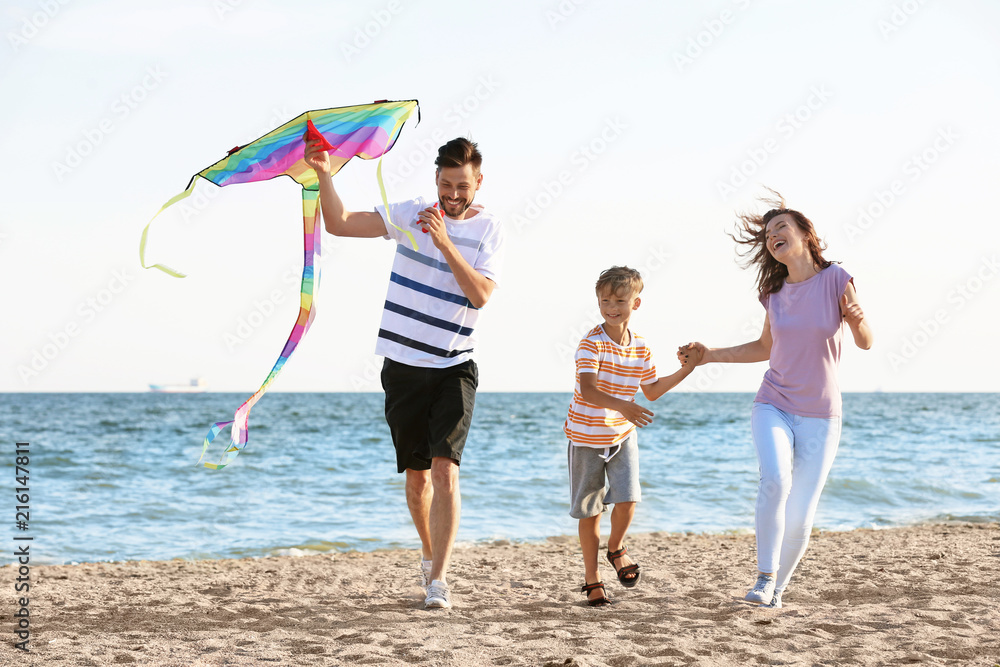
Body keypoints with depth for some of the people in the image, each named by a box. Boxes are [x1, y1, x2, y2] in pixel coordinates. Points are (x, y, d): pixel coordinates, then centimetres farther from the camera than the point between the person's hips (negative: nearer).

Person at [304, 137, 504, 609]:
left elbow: (481, 294, -16)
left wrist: (444, 243, -25)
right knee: (416, 475, 10)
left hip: (454, 368, -2)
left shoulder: (489, 230, -1)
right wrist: (323, 175, -15)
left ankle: (439, 579, -18)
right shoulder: (411, 214, 3)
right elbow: (339, 224, -2)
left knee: (445, 469, -17)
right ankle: (430, 552, 33)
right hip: (403, 366, 2)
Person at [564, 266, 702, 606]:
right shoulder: (592, 343, -19)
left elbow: (651, 390, 13)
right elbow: (587, 391, -31)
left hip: (622, 435, 3)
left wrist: (687, 369, 7)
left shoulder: (640, 346, 0)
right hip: (587, 436, -3)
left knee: (627, 499, -13)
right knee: (590, 510, 5)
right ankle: (592, 579, 20)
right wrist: (622, 406, -46)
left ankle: (616, 548, 19)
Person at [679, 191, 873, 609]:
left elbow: (865, 343, -3)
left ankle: (777, 590, 17)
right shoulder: (775, 293, 3)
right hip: (773, 406, 1)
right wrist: (710, 355, 11)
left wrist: (857, 319, -25)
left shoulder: (836, 280, -7)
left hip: (820, 416, -1)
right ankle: (765, 576, -15)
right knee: (774, 480, -27)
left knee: (800, 517, -3)